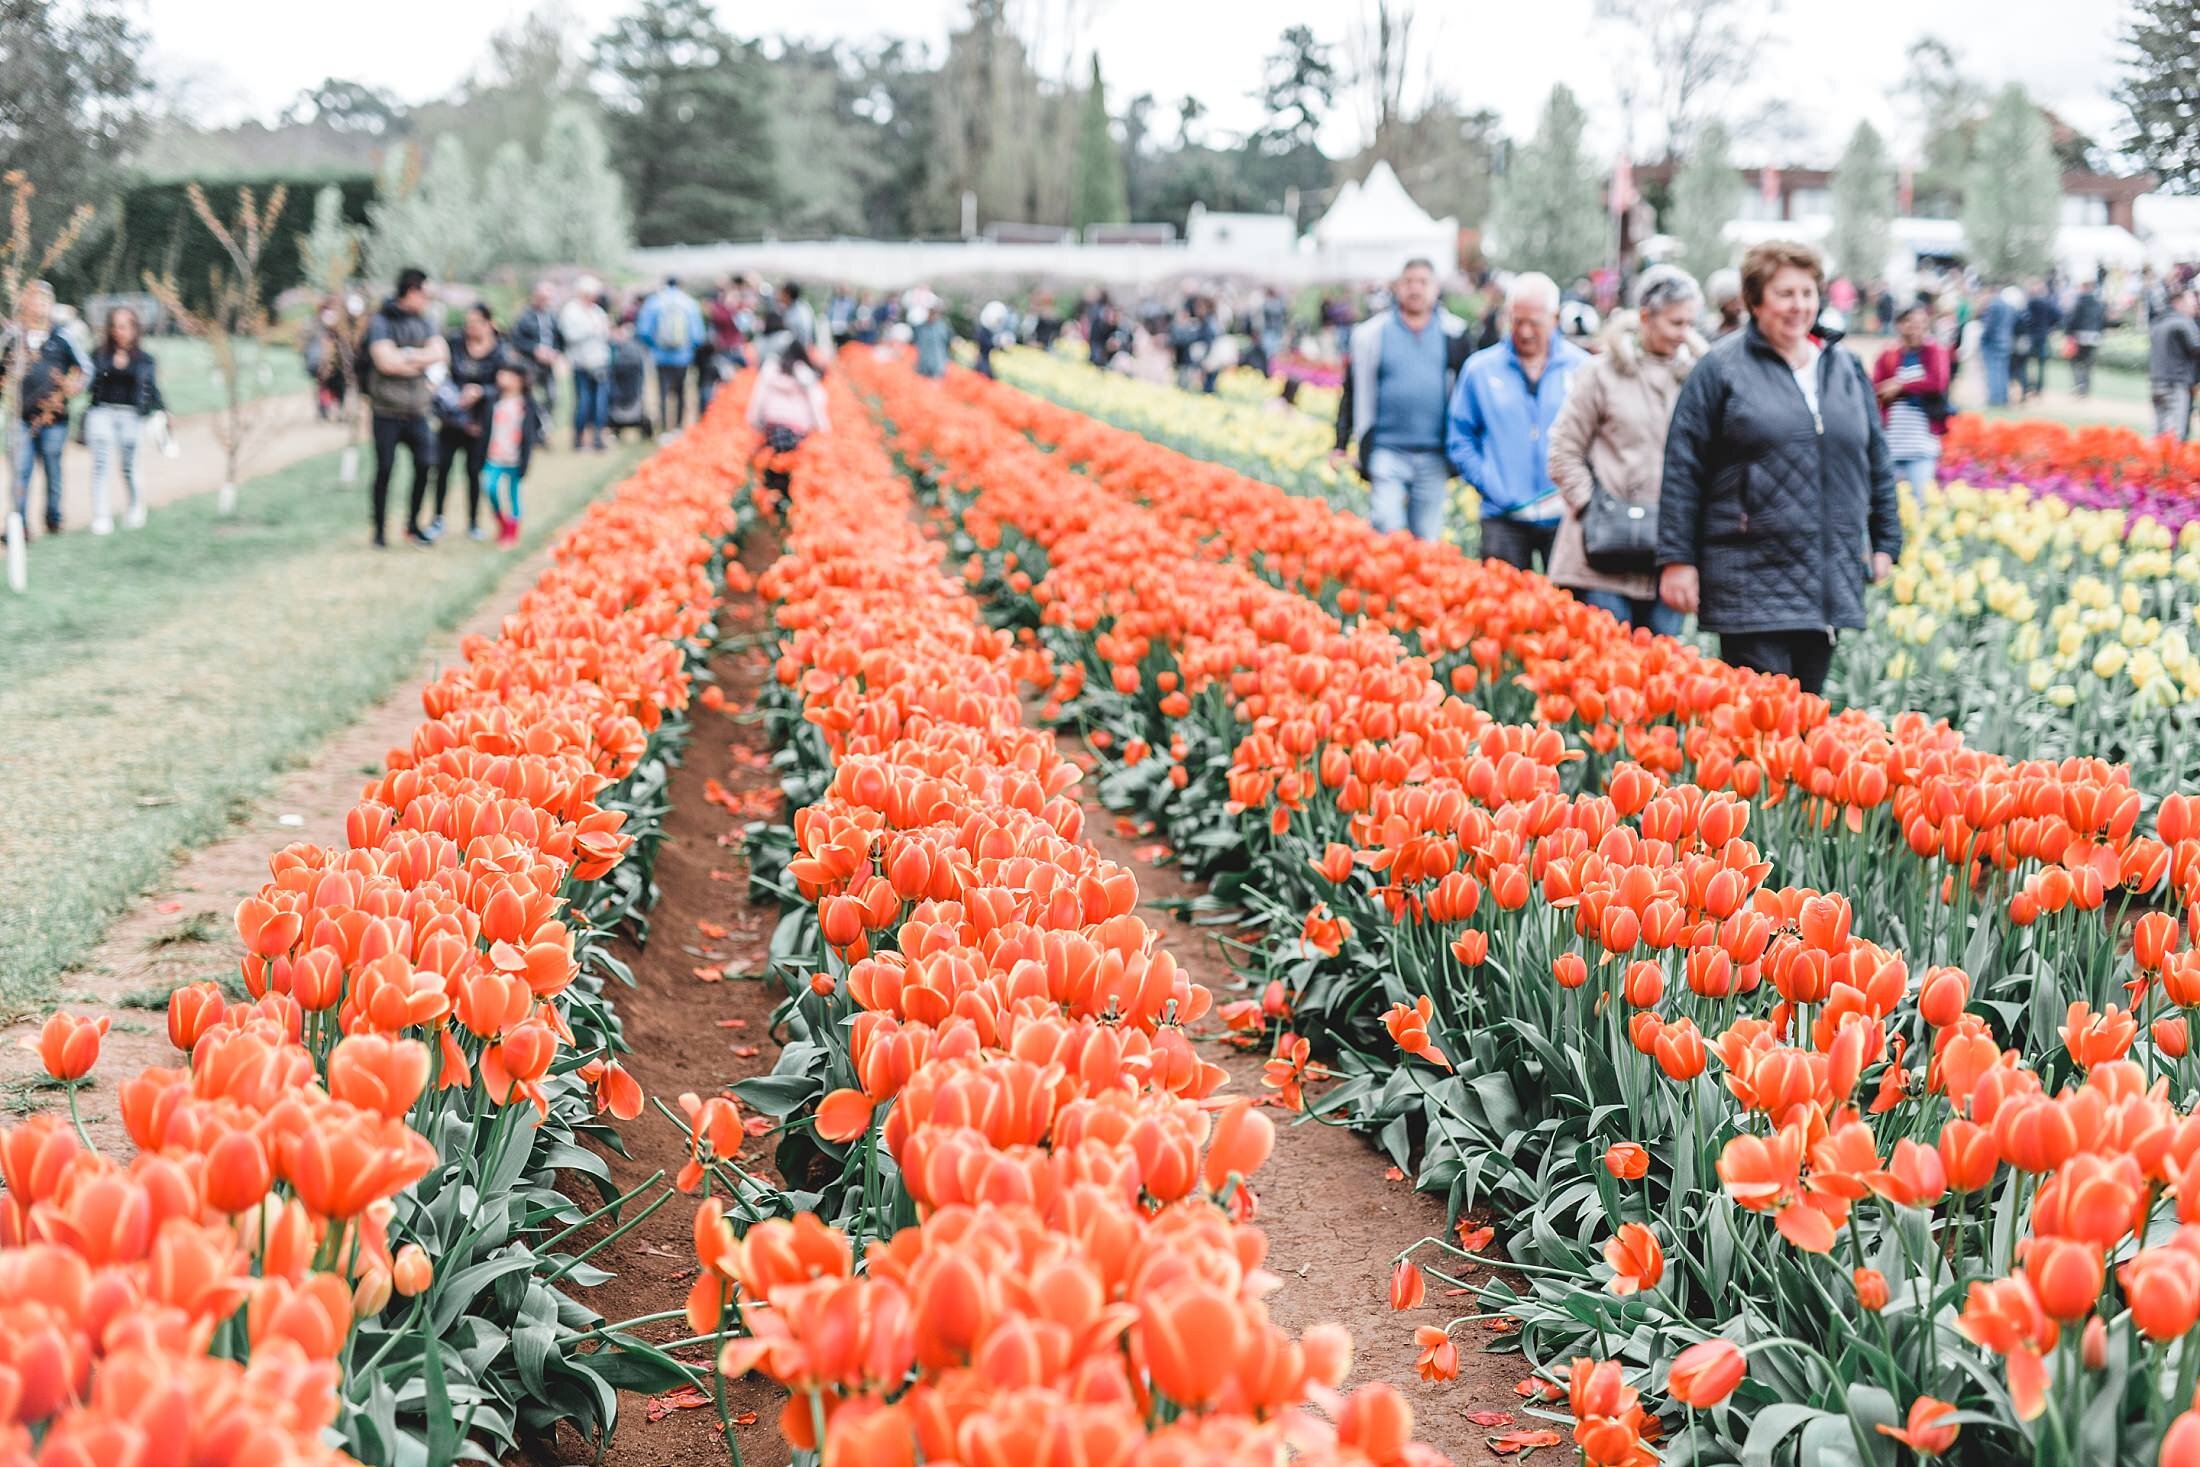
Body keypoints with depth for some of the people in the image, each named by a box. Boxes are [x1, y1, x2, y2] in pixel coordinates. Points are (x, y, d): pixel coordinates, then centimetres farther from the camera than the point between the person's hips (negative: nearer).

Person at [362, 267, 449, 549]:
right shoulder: (381, 322, -8)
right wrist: (422, 364, -7)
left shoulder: (422, 322, 12)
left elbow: (441, 353, 2)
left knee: (425, 463, 1)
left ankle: (413, 524, 17)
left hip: (416, 410, 5)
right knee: (384, 469, -2)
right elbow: (386, 361, -19)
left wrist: (408, 356, -12)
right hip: (387, 411, -5)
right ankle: (379, 529, 8)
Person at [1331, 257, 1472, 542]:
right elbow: (1352, 392, 7)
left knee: (1427, 537, 8)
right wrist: (1340, 444, 4)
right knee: (1386, 530, -12)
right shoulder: (1371, 333, 2)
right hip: (1387, 452, -2)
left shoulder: (1453, 334, 7)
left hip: (1434, 455, 2)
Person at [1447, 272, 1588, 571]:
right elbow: (1459, 439, 7)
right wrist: (1491, 486, -5)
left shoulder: (1581, 367, 4)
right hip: (1504, 519, 0)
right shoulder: (1480, 368, 5)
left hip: (1564, 515, 0)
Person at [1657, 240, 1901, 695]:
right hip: (1751, 581, -5)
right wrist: (1676, 558, -7)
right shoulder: (1722, 368, -2)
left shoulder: (1845, 368, 14)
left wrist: (1886, 542, 16)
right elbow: (1682, 468, -3)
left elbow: (1876, 460, 21)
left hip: (1830, 583, 5)